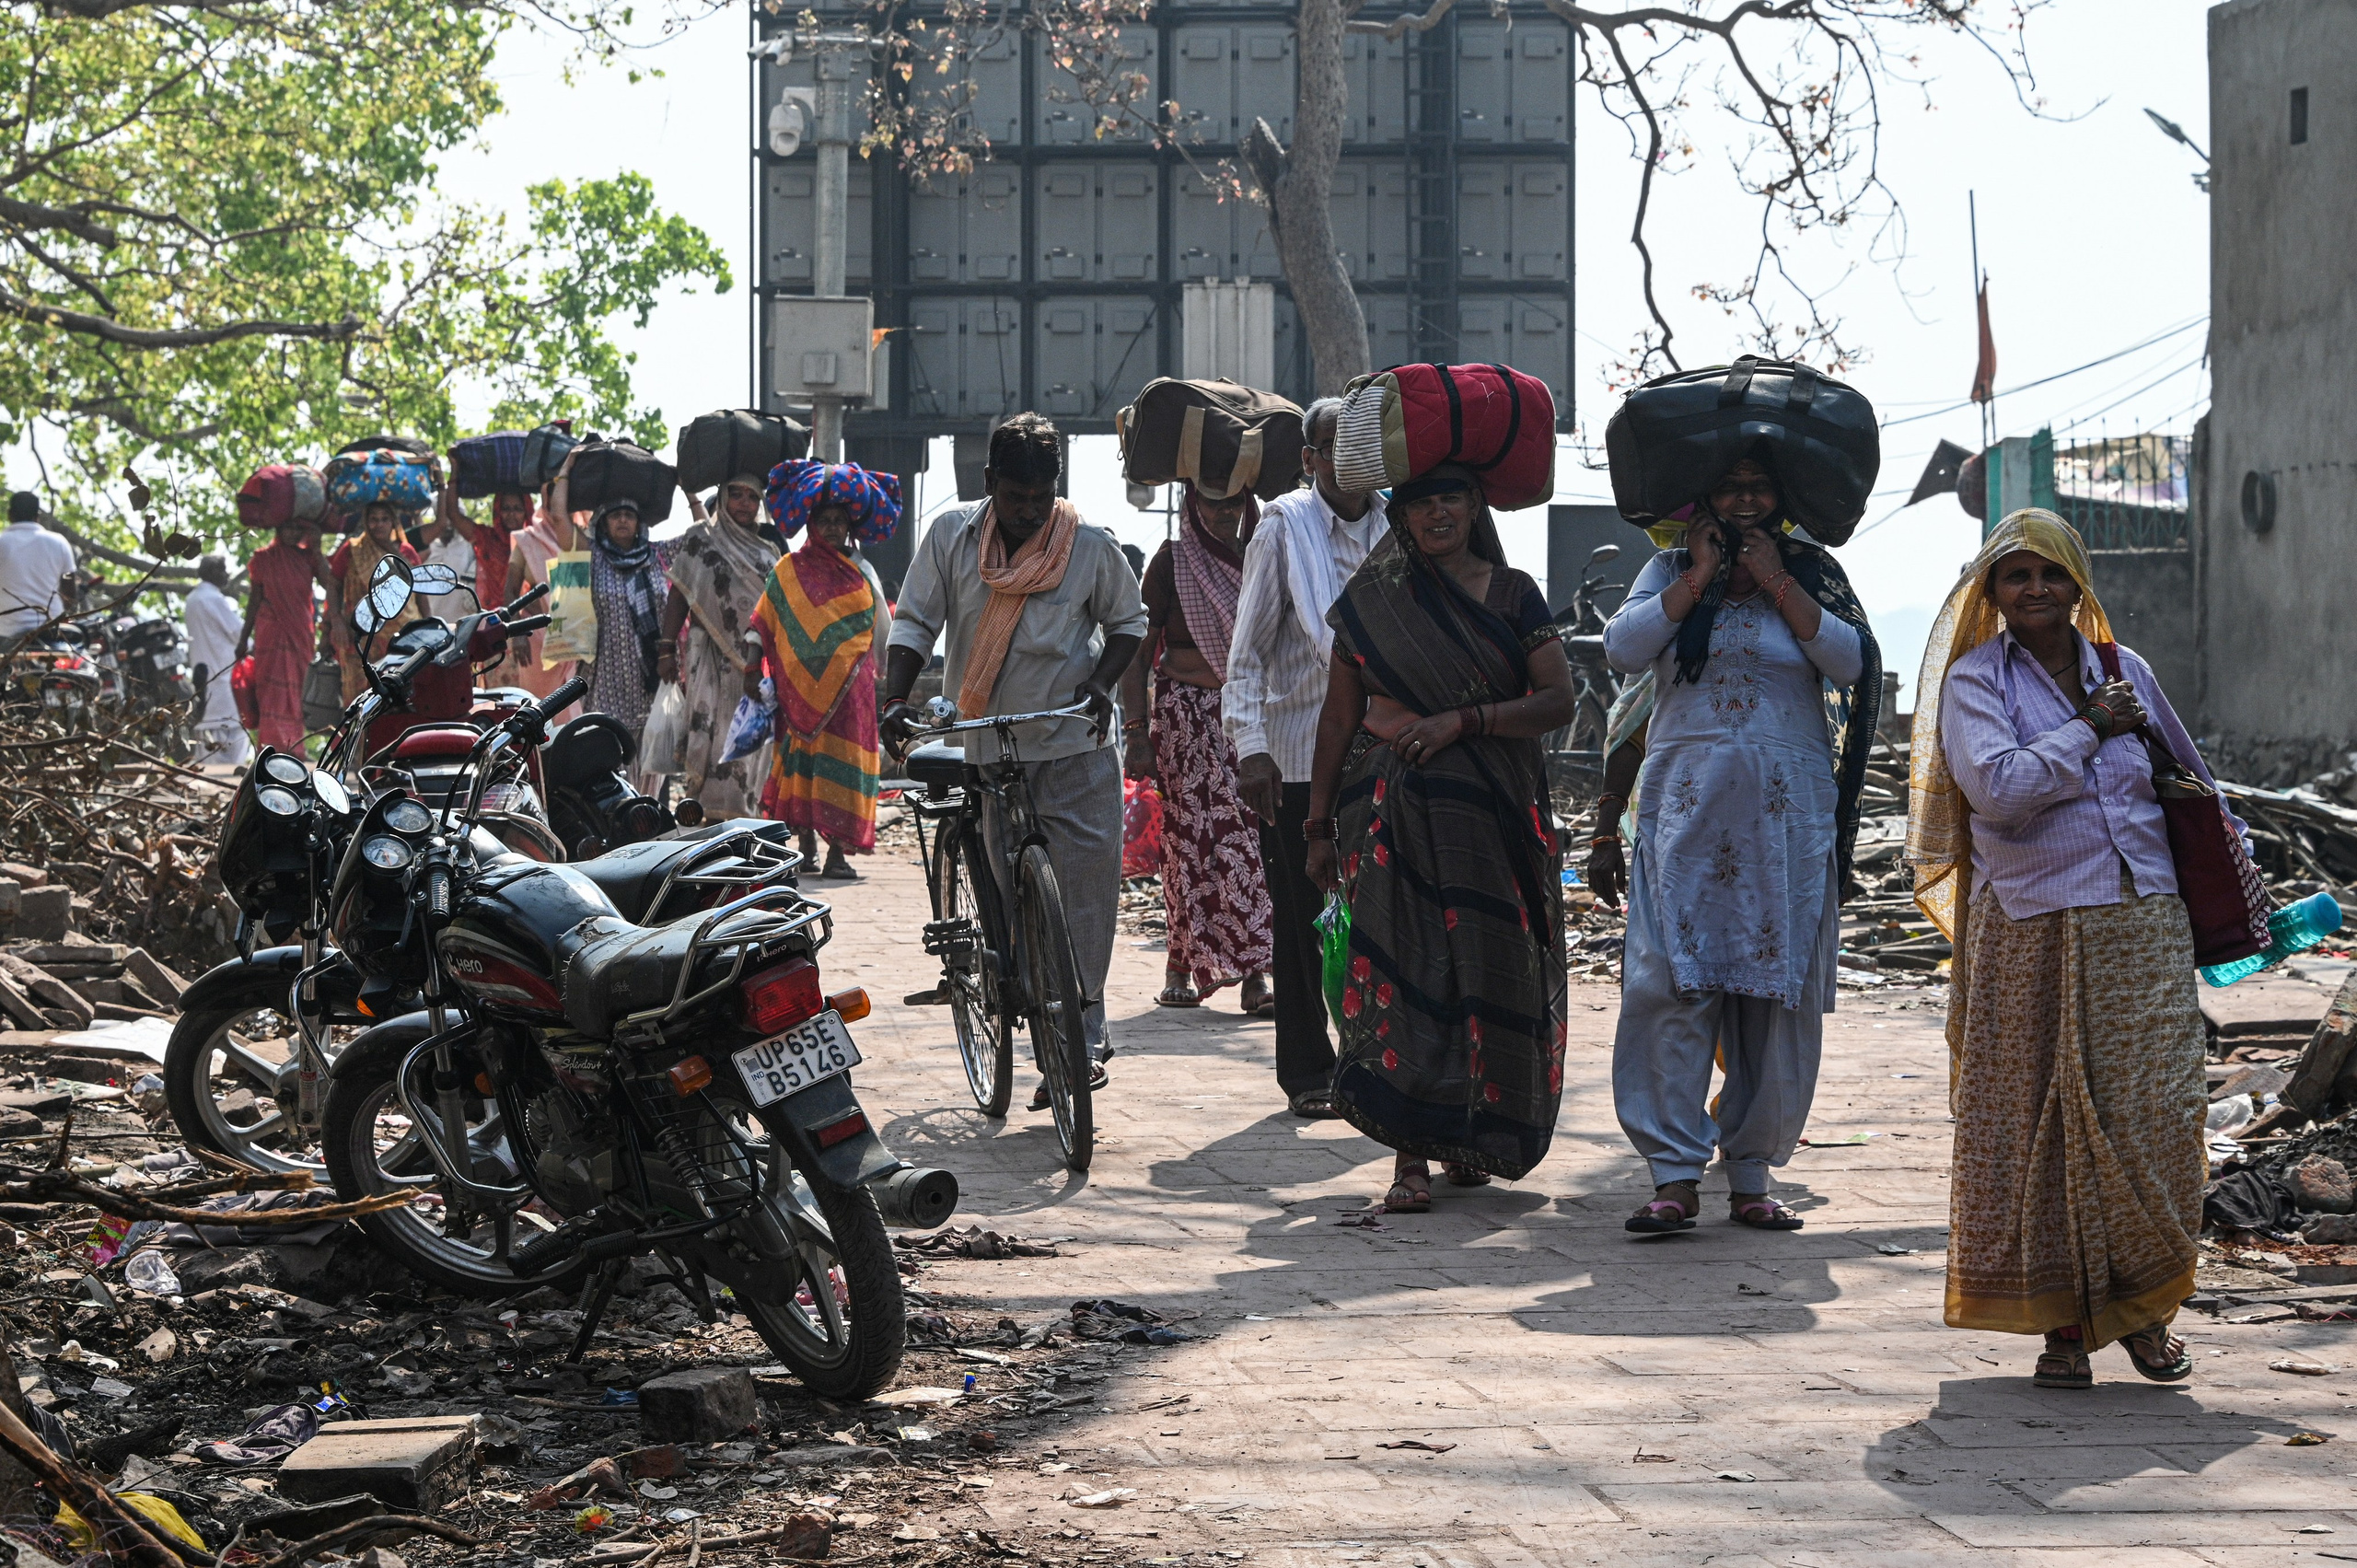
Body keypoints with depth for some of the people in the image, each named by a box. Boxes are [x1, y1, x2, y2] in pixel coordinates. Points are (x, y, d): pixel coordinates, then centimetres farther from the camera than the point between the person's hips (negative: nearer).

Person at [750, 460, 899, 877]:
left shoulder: (861, 573, 12)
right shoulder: (789, 570, 6)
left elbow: (880, 632, 15)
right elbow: (762, 627, 5)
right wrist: (753, 671, -2)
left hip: (851, 686, 1)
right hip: (801, 684, -1)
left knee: (844, 761, -3)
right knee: (802, 757, -1)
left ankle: (837, 851, -4)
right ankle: (805, 842, 7)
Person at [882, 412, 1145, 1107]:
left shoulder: (1091, 547, -3)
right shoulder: (952, 537, -1)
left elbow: (1129, 620, 11)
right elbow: (913, 622, 2)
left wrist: (1101, 683, -7)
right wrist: (895, 700, -12)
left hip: (1078, 747, -2)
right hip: (991, 750, 2)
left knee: (1086, 893, -10)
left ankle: (1082, 1031, -3)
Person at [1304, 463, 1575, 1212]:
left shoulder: (1512, 595, 6)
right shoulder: (1373, 597, 7)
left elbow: (1560, 699, -2)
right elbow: (1338, 717, 10)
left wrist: (1462, 718, -14)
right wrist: (1320, 822, 9)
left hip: (1490, 814, 1)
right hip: (1392, 809, 0)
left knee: (1487, 969, 3)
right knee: (1400, 968, -8)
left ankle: (1468, 1138, 20)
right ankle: (1410, 1156, -7)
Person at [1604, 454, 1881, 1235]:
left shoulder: (1811, 575, 12)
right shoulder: (1670, 573, 12)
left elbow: (1851, 663, -4)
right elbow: (1623, 648, -5)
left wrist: (1776, 583, -5)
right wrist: (1700, 577, -4)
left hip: (1788, 812, 1)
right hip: (1687, 801, -1)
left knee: (1778, 990, 0)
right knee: (1672, 981, -11)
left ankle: (1752, 1172, 9)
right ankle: (1676, 1173, -10)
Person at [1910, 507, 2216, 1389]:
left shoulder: (2124, 671, 13)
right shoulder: (1974, 680, -1)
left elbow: (2189, 781, 26)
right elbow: (1998, 787, -18)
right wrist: (2090, 729, -10)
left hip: (2142, 928, 3)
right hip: (2031, 936, -3)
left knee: (2153, 1116, -2)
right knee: (2039, 1125, 0)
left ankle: (2144, 1307, 13)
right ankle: (2061, 1319, 10)